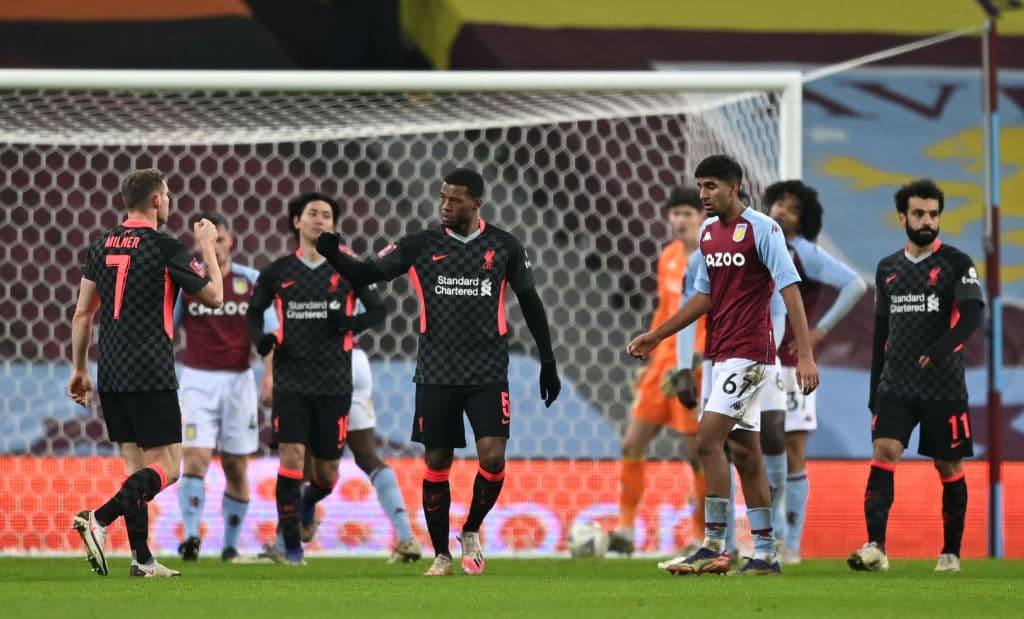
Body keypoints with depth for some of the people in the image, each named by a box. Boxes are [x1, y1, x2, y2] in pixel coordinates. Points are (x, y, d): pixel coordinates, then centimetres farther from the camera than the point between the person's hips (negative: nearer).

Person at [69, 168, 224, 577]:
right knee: (166, 467, -4)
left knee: (136, 465, 12)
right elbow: (214, 298, 2)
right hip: (151, 375, -7)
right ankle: (99, 520, -23)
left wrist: (79, 369, 19)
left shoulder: (102, 246, 9)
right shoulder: (164, 248, -9)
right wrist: (207, 248, 15)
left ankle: (142, 558, 8)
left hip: (111, 375, 7)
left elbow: (82, 313, 11)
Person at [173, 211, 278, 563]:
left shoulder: (251, 281, 2)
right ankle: (191, 537, -21)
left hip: (239, 381, 1)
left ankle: (231, 545, 17)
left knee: (237, 467, 6)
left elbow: (269, 334, 1)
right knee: (195, 458, -16)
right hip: (198, 381, -1)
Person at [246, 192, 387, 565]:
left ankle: (308, 505, 43)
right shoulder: (278, 272, 5)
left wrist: (351, 322, -14)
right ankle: (292, 546, -11)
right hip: (291, 381, -1)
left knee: (327, 471, 7)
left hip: (334, 383, 1)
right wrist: (259, 339, -1)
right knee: (291, 456, -16)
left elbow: (378, 311, 7)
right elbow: (254, 310, 20)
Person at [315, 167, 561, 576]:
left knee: (492, 455, -14)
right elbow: (366, 274, -1)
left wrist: (548, 362, 13)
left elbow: (530, 301, 12)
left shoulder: (503, 247, 3)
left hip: (487, 373, -1)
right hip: (436, 373, 1)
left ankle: (471, 533, 12)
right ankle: (441, 554, 15)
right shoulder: (421, 246, 2)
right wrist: (332, 254, -21)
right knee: (436, 462, 2)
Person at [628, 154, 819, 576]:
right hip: (721, 353, 8)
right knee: (744, 451, 7)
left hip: (748, 353, -8)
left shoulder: (761, 229, -11)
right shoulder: (708, 231, 13)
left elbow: (789, 289, -15)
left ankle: (714, 546, -12)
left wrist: (805, 355, -21)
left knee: (708, 439, -15)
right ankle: (765, 554, 10)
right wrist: (657, 336, 20)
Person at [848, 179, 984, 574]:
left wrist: (943, 347, -31)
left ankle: (951, 553, 16)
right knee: (883, 452, -14)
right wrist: (874, 388, 17)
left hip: (944, 387, -3)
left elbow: (972, 314, -14)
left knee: (948, 466, 4)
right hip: (896, 385, 3)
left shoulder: (957, 264, 0)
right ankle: (875, 548, -22)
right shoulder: (888, 269, 13)